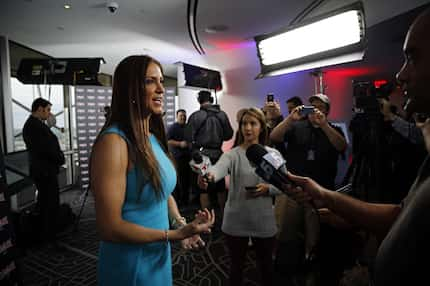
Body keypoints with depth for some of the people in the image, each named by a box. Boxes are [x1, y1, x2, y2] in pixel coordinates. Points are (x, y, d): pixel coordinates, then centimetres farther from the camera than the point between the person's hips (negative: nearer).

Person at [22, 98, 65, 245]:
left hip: (39, 170, 10)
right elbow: (49, 148, -22)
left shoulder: (29, 124, 13)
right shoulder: (37, 126, -19)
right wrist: (61, 158, -5)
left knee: (44, 203, 19)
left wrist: (58, 157, 6)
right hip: (46, 172, -10)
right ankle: (50, 236, 10)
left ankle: (44, 234, 31)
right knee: (52, 204, -1)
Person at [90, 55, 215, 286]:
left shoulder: (153, 138, 3)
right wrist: (174, 235, -22)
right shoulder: (114, 141, -23)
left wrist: (180, 223, -5)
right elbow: (110, 227, -23)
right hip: (131, 265, -7)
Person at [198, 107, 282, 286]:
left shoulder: (273, 155, -3)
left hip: (263, 221, 2)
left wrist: (268, 189, -18)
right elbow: (219, 168, -33)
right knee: (236, 265, 19)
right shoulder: (232, 154, -11)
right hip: (236, 221, -1)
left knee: (265, 265, 22)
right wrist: (209, 175, -56)